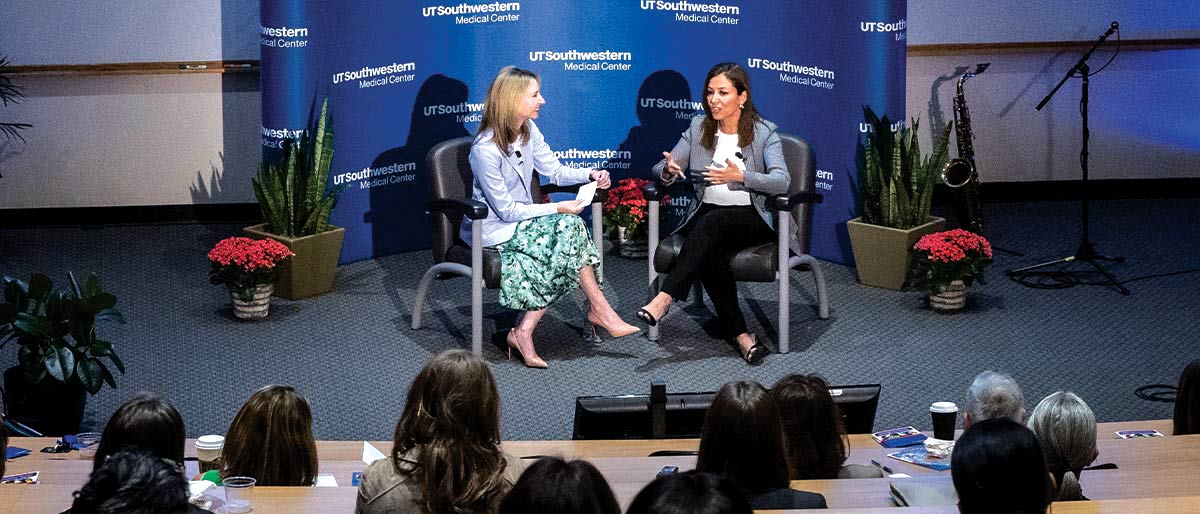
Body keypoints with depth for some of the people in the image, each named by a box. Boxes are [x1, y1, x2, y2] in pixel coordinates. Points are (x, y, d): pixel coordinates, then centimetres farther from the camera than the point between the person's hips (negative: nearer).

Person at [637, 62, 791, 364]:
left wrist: (741, 176, -32)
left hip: (751, 218, -3)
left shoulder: (764, 133, -1)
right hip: (706, 215, 3)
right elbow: (659, 172, 8)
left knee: (712, 223, -36)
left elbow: (781, 181, -16)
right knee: (711, 255, -33)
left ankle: (665, 297, -42)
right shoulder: (698, 129, 9)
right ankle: (740, 334, -34)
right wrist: (669, 171, -18)